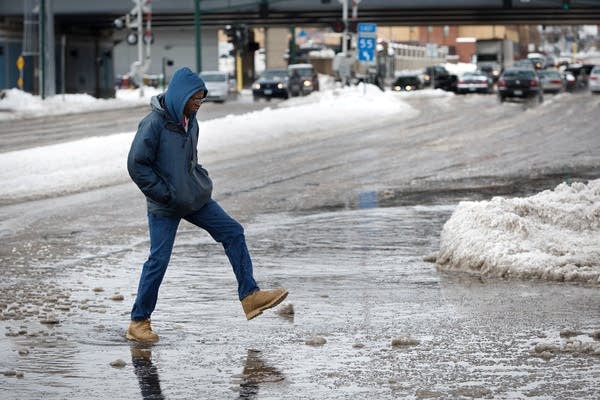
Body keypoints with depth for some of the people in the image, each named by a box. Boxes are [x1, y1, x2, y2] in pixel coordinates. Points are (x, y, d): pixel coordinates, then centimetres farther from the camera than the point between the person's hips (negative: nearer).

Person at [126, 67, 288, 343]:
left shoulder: (190, 121, 6)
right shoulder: (154, 123, -19)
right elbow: (136, 165, -18)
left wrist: (202, 182, 7)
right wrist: (165, 194, -17)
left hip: (195, 199, 8)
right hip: (165, 206, -8)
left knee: (233, 232, 3)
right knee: (158, 260, -5)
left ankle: (249, 296, 6)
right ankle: (138, 322, 7)